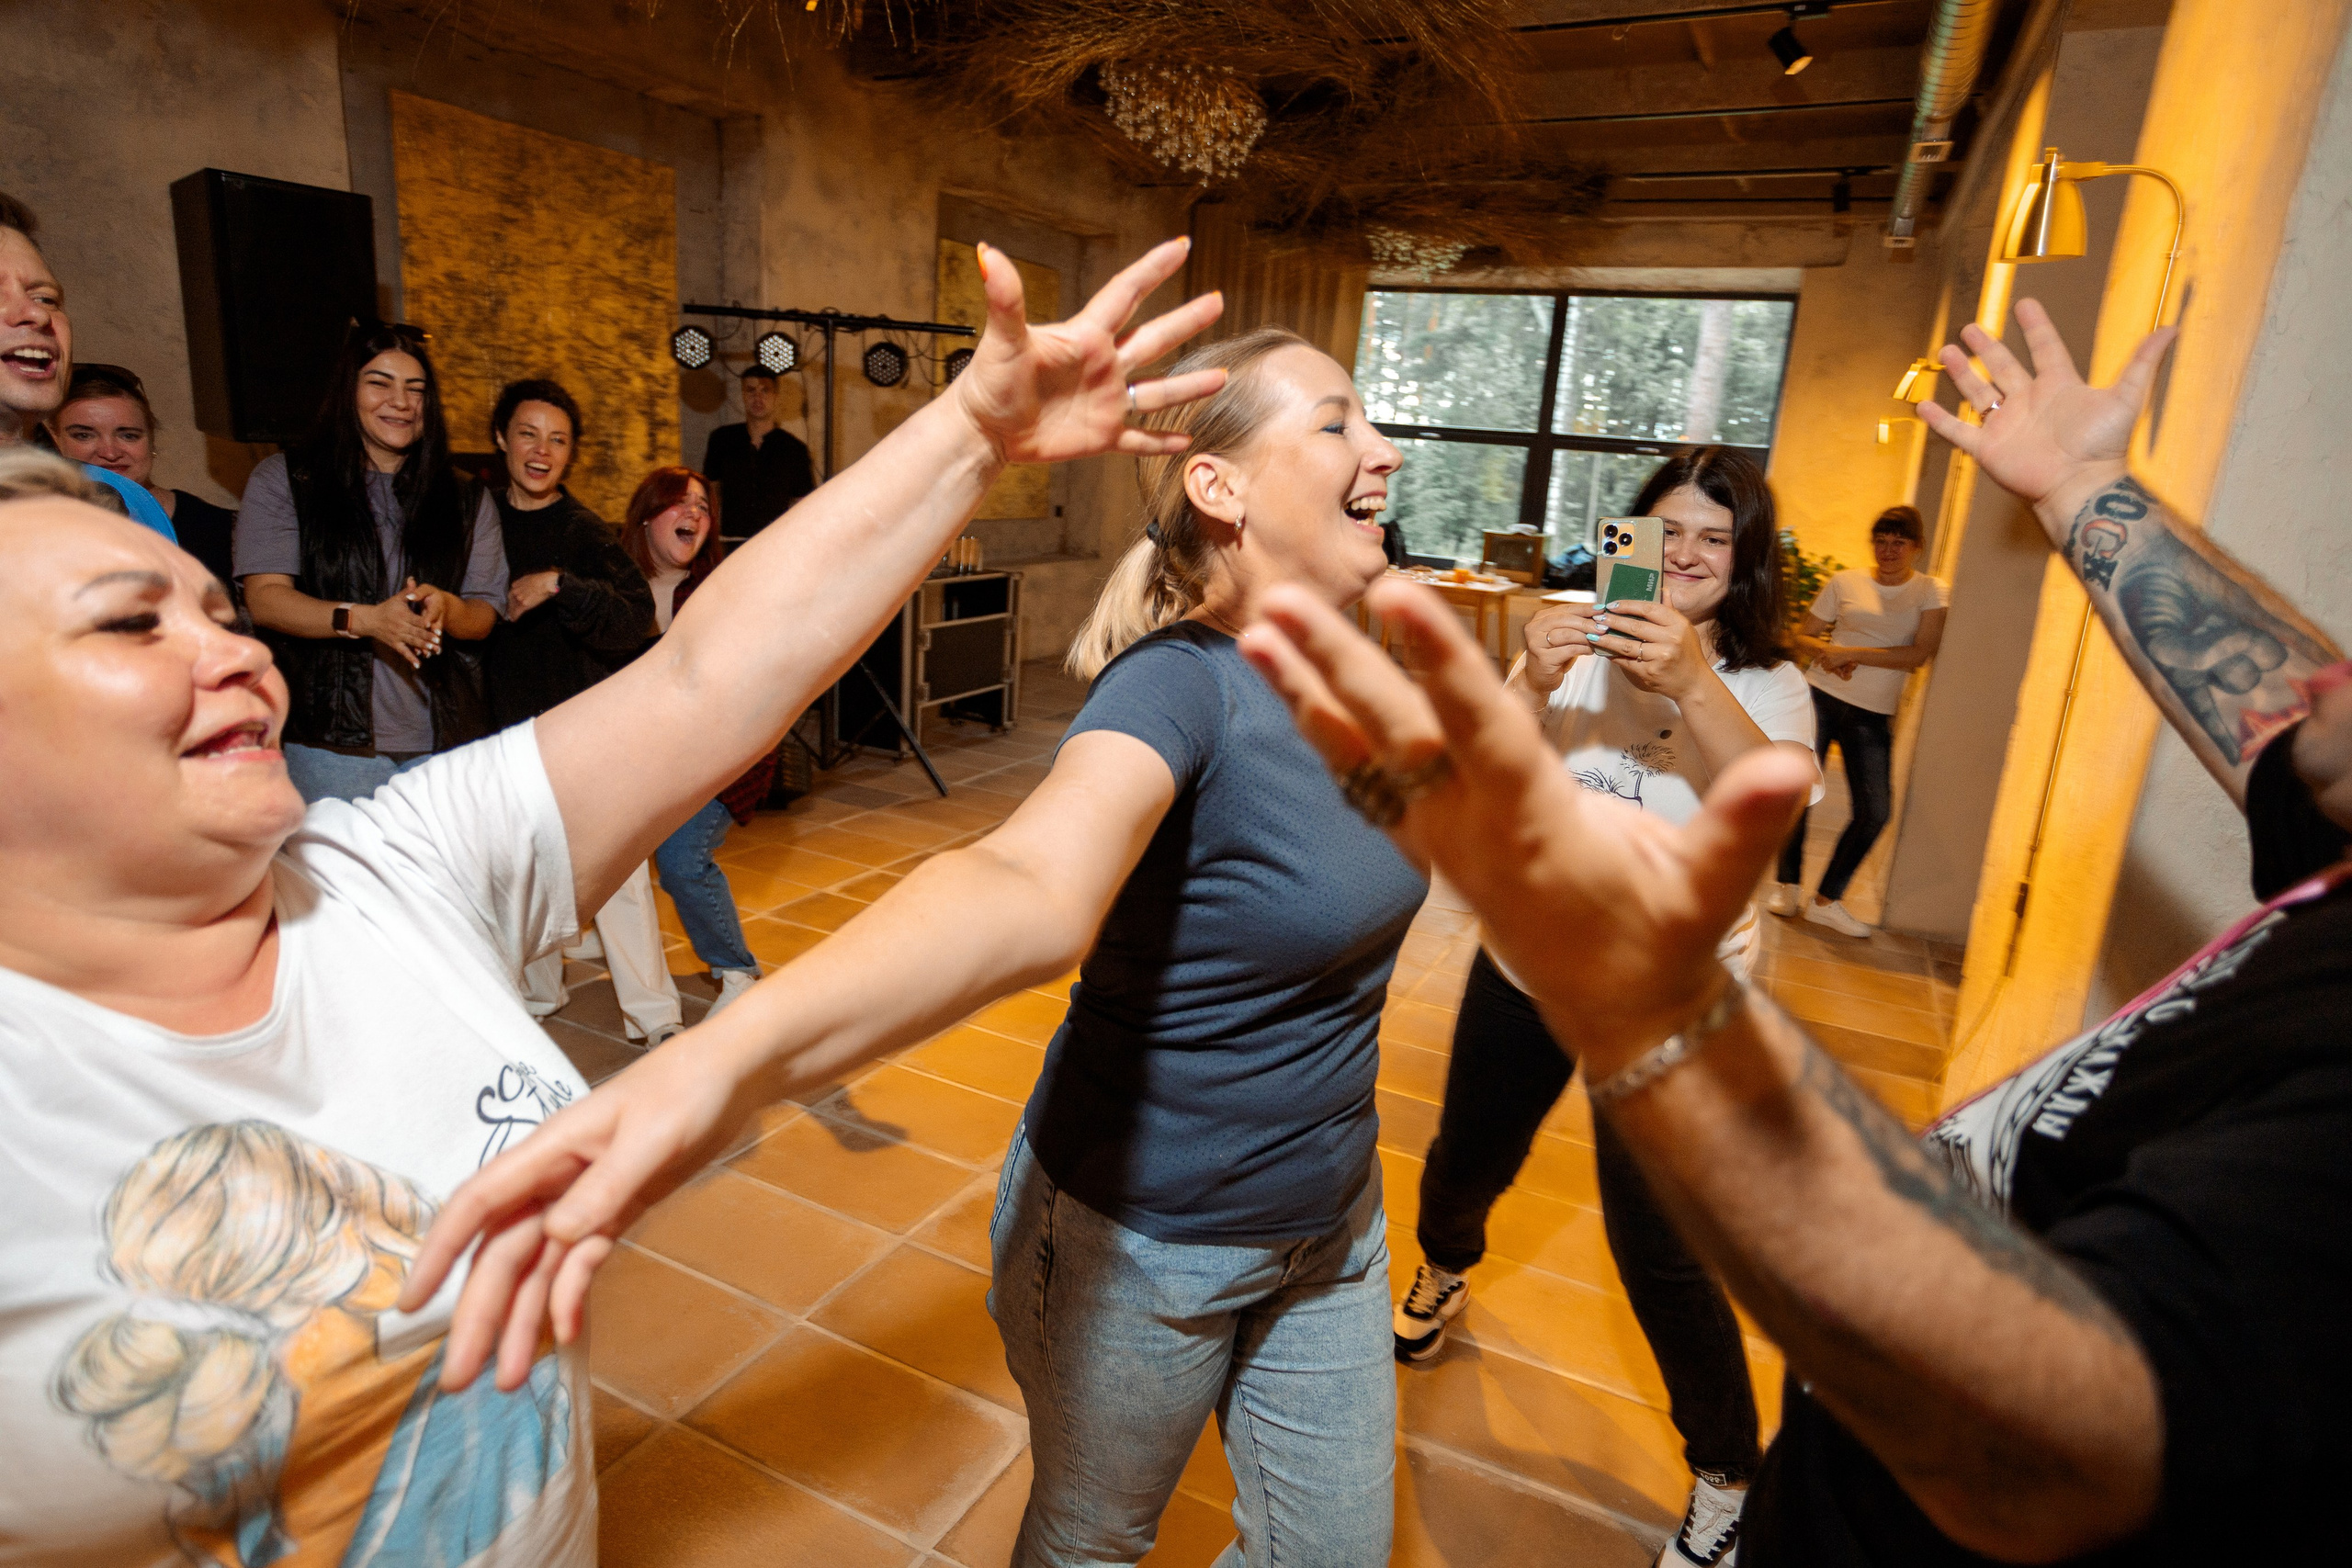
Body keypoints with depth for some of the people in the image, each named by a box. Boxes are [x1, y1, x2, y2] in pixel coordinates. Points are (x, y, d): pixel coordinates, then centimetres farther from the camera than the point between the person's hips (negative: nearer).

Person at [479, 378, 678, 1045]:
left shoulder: (586, 533, -4)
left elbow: (634, 619, -17)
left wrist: (560, 586, -27)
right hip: (505, 727, 4)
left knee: (615, 872, -7)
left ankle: (656, 1017, 1)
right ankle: (536, 993, 35)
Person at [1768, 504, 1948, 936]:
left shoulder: (1931, 592, 3)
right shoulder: (1845, 581, 6)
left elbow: (1919, 656, -10)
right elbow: (1804, 636, 12)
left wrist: (1850, 653, -15)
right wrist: (1829, 652, -10)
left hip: (1873, 715, 0)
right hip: (1821, 695, 0)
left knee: (1875, 812, -5)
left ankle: (1826, 900, 10)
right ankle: (1788, 885, 14)